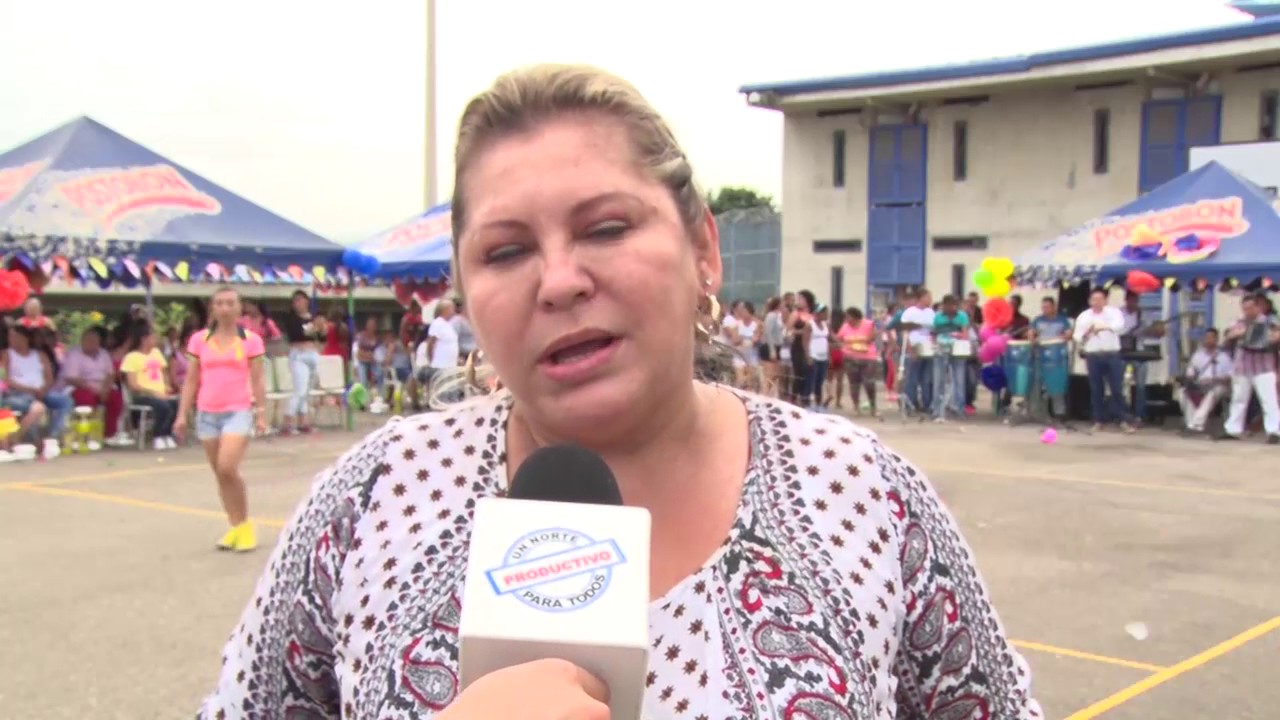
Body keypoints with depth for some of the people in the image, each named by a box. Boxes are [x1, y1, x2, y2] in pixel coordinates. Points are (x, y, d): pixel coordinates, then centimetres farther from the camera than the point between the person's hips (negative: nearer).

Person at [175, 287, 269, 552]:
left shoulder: (250, 339, 0)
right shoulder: (199, 340, 6)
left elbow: (257, 380, 2)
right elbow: (191, 380, 9)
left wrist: (261, 414, -3)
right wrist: (182, 415, 5)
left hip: (238, 411, -4)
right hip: (207, 413, 4)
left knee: (228, 469, -18)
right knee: (220, 474, 8)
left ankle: (246, 524, -2)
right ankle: (235, 527, 17)